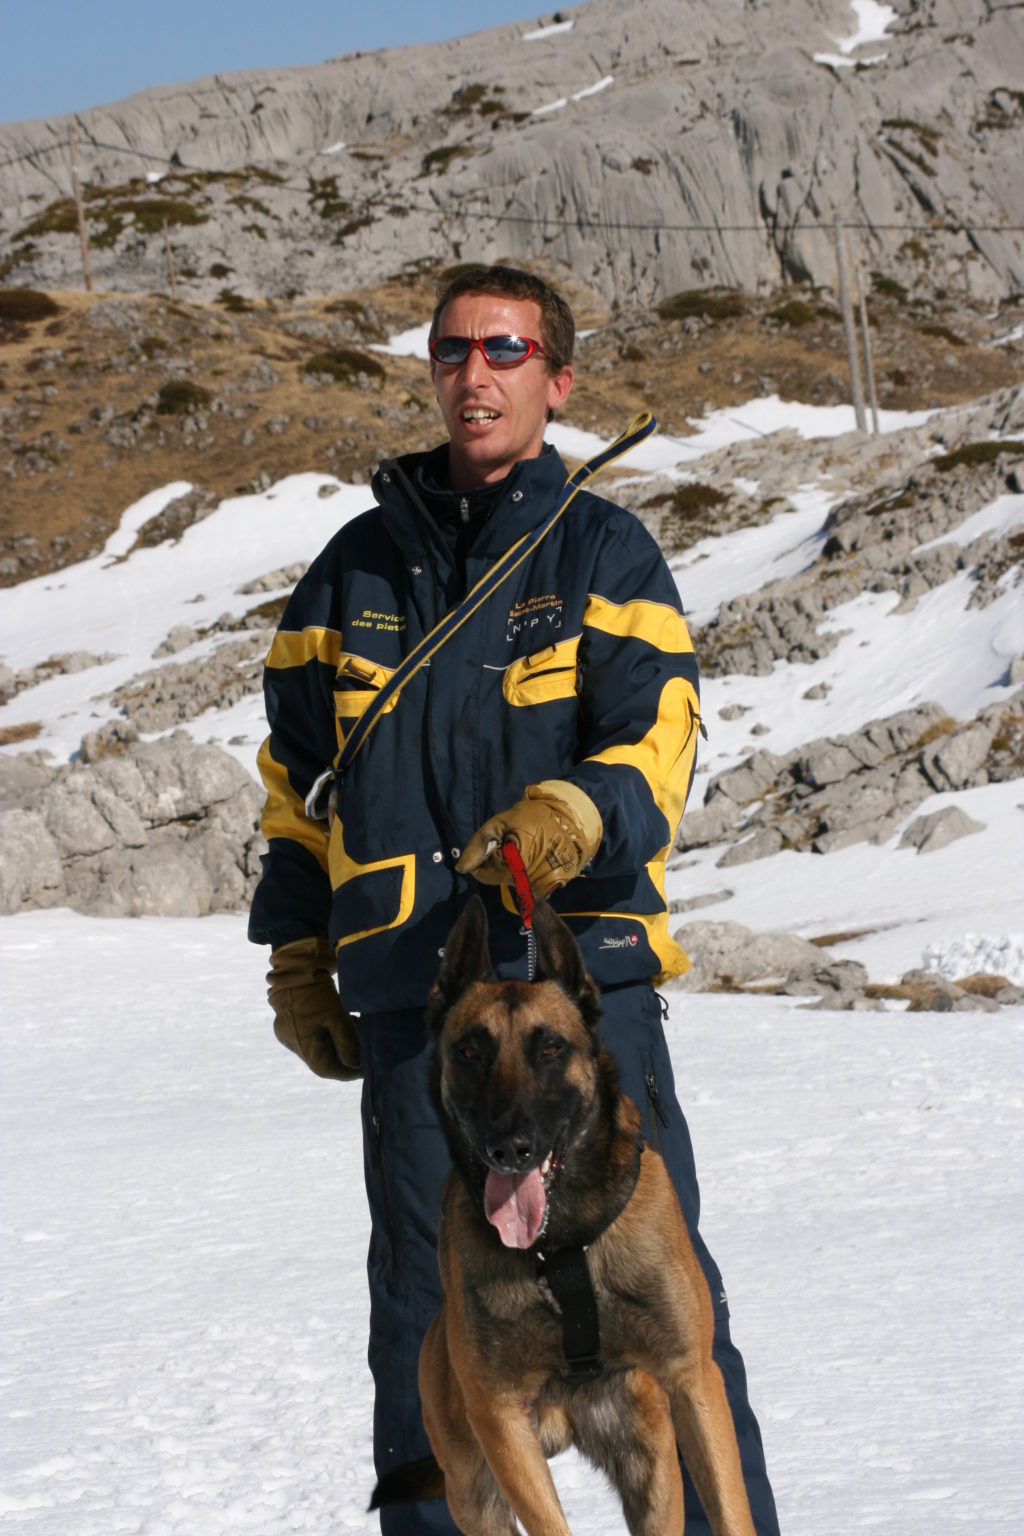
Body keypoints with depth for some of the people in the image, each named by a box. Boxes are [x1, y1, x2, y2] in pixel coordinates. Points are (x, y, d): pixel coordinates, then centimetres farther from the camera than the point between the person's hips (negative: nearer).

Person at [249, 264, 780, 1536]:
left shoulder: (605, 552, 7)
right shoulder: (356, 569, 16)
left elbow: (655, 742, -4)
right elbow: (297, 774, 21)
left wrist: (572, 819, -25)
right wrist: (296, 955, 15)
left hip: (583, 967, -3)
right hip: (410, 992, 3)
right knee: (425, 1302, 4)